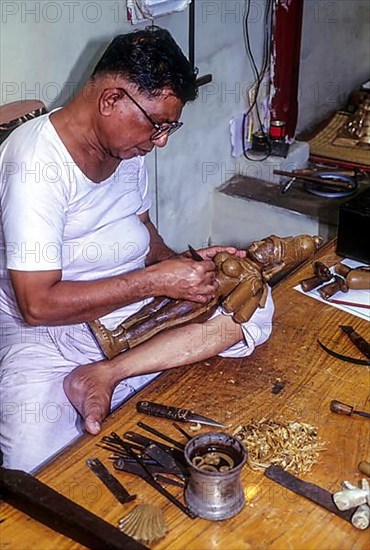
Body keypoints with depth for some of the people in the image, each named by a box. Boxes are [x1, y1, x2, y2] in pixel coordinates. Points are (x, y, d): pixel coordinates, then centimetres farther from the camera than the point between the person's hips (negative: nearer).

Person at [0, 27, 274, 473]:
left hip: (134, 310, 8)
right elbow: (38, 304, -25)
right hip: (49, 330, -7)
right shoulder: (36, 162, -21)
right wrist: (157, 280, -23)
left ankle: (104, 376, -18)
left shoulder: (129, 144, 2)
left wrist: (182, 264, -4)